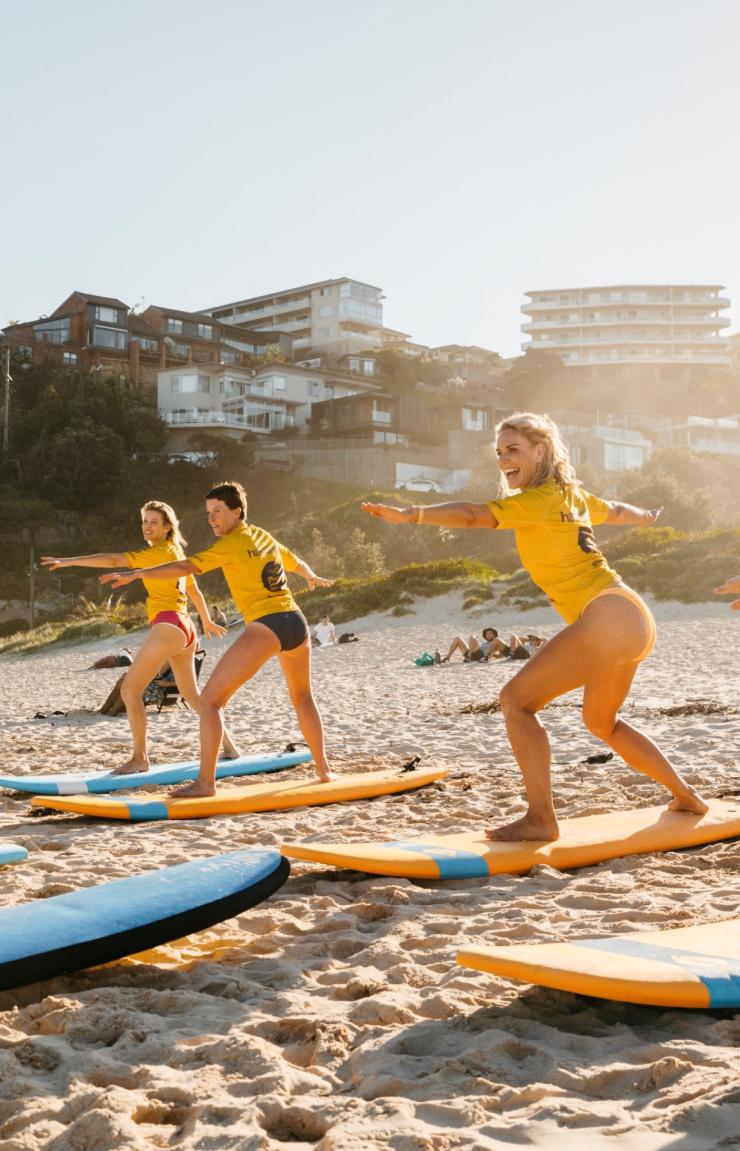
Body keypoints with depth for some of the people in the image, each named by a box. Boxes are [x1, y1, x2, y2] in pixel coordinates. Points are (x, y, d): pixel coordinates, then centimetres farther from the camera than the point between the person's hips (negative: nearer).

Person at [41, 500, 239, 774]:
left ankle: (140, 757, -6)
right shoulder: (177, 553, 19)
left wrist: (69, 561, -21)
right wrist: (207, 622, 44)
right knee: (192, 695, 22)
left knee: (129, 689, -8)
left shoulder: (158, 552, -8)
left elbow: (113, 560, -18)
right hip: (185, 629, 10)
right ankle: (229, 745, 29)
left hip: (168, 626, -10)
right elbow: (195, 592, 31)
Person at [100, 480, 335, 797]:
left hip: (266, 628, -8)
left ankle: (206, 782, -9)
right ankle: (323, 769, 36)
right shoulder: (264, 536, 19)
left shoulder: (231, 543, -4)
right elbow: (298, 563, 38)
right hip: (296, 622, 8)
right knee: (302, 698, 30)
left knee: (210, 700, -3)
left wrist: (136, 574, -19)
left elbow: (187, 567, -16)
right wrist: (314, 578, 59)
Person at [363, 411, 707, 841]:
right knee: (602, 722, 28)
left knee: (517, 699, -12)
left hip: (609, 619, -10)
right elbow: (617, 511, 36)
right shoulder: (572, 494, 16)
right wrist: (649, 516, 58)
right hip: (633, 619, 10)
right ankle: (687, 796, 39)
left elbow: (473, 515, -24)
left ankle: (541, 818, -13)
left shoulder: (541, 498, -10)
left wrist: (409, 513, -34)